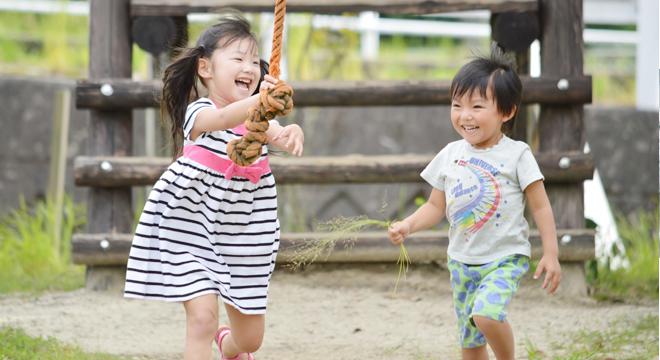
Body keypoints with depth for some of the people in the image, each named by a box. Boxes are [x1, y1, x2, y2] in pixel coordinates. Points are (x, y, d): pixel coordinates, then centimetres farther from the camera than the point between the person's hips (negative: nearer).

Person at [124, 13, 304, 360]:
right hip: (192, 231, -5)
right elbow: (221, 119, -39)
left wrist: (291, 135, -46)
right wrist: (258, 101, -60)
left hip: (239, 238, 5)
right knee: (203, 316, -20)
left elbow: (279, 136, -20)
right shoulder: (199, 112, -16)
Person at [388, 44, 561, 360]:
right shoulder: (450, 155, 4)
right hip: (462, 260, 5)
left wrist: (551, 254, -10)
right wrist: (407, 226, -7)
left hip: (505, 258, -5)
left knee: (486, 313, -30)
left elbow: (540, 206, -6)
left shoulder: (516, 155, -9)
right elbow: (436, 206, 10)